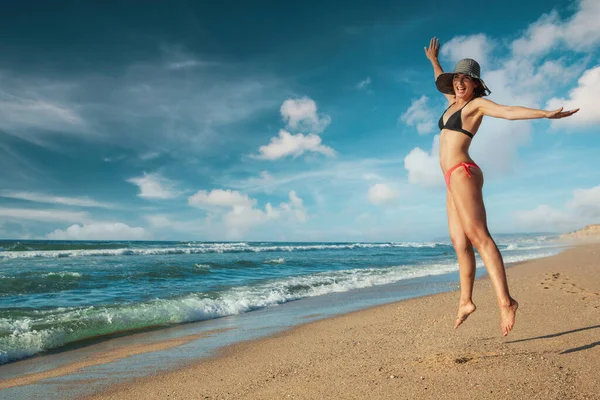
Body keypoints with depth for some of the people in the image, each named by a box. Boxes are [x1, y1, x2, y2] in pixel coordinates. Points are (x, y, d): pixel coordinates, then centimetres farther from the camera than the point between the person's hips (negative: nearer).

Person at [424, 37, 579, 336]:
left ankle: (505, 302, -24)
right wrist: (434, 61, 55)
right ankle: (466, 301, 9)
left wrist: (546, 114, -28)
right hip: (453, 179, 8)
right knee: (459, 242, 5)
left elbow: (509, 111, -14)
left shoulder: (477, 103, 1)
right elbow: (442, 82, 43)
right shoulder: (454, 102, 23)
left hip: (462, 173, -8)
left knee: (478, 237, -20)